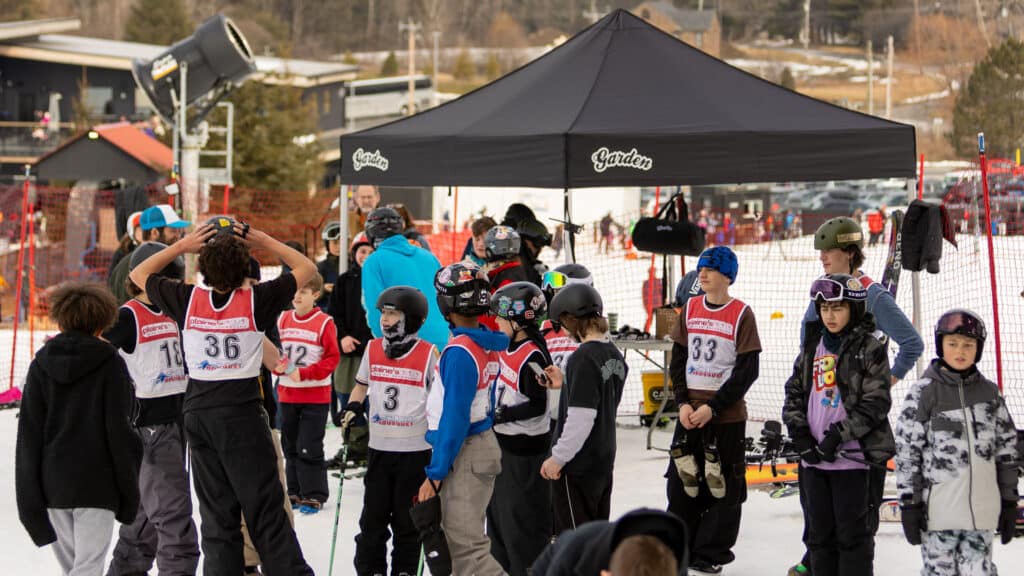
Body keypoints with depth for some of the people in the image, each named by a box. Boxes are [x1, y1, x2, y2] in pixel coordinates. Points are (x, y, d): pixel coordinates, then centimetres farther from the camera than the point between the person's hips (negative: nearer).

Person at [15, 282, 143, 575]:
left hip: (52, 483, 4)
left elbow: (29, 431, 3)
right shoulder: (110, 363, -5)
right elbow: (119, 429, -7)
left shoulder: (41, 363, 4)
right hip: (96, 484, -4)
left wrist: (29, 493, 6)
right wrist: (128, 490, 1)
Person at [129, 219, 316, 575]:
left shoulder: (188, 300, -4)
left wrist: (181, 246, 9)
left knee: (217, 513, 10)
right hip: (243, 414, -3)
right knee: (266, 511, -1)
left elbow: (139, 274, 13)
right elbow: (307, 269, 3)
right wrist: (266, 243, 3)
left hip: (198, 413, 3)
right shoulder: (256, 301, -9)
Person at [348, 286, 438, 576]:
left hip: (416, 450, -3)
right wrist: (353, 407, 1)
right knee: (373, 516, 6)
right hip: (380, 446, 3)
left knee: (406, 519, 7)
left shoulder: (428, 353, -8)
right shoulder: (373, 349, 3)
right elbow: (361, 384, 18)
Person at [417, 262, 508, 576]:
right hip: (483, 442, 9)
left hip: (464, 454, -9)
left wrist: (435, 473, -17)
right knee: (461, 536, 19)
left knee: (466, 543, -9)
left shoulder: (459, 352, -20)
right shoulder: (488, 345, 6)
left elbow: (455, 418, -22)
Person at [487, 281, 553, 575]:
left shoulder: (532, 357, -23)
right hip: (505, 441, 10)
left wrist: (502, 414, -22)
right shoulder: (509, 347, 5)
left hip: (526, 446, -10)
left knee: (524, 517, -2)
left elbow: (538, 406, -23)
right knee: (498, 509, 21)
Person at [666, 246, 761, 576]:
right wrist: (683, 403, -4)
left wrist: (713, 407, -15)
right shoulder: (690, 309, 7)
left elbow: (748, 370, -11)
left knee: (721, 486, 0)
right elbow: (678, 360, 10)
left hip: (726, 415, -5)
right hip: (690, 412, 5)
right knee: (682, 480, 8)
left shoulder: (741, 314, -8)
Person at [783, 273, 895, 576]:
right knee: (819, 531, 12)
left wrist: (837, 436, -16)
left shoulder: (869, 348, -6)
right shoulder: (813, 347, 11)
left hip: (852, 457, -6)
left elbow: (875, 402, -12)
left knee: (852, 532, 0)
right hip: (814, 458, 6)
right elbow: (794, 393, 12)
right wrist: (800, 435, -3)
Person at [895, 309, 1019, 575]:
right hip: (938, 511, -3)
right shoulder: (923, 392, -3)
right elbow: (907, 451, -4)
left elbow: (1007, 448, 14)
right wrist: (910, 504, -6)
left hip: (981, 512, 3)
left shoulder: (989, 393, 9)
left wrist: (1009, 501, 12)